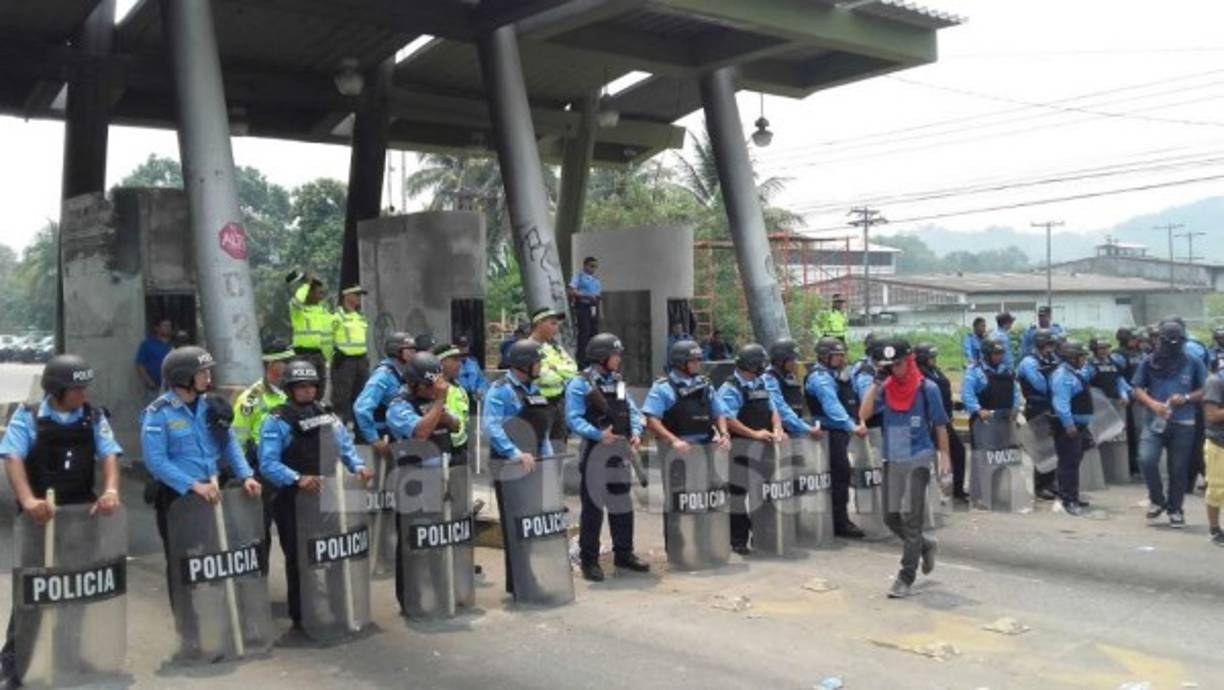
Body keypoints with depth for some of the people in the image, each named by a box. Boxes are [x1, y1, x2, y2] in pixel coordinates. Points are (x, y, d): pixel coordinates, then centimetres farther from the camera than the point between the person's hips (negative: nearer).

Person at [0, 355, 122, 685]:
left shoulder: (93, 417, 3)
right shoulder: (28, 416, -5)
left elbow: (109, 454, -5)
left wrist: (110, 490, -25)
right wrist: (27, 500, -33)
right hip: (41, 514, -3)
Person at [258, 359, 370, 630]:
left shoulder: (327, 415, 9)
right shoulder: (276, 421, -10)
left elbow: (345, 446, 13)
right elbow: (268, 464, -19)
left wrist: (357, 466, -7)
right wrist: (298, 479, -32)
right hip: (291, 499, -5)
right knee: (298, 558, 2)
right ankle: (300, 616, 13)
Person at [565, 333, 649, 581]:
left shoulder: (617, 382, 14)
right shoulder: (580, 384, -9)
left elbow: (632, 411, 14)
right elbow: (573, 418, -18)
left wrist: (636, 432, -5)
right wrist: (598, 434, -30)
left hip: (620, 451, 7)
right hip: (595, 450, -7)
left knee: (622, 503, 14)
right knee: (593, 506, -2)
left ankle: (623, 553, 27)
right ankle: (589, 560, 7)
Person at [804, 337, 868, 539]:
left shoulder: (839, 375, 19)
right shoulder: (820, 378, -14)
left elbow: (852, 401, 19)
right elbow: (832, 407, -26)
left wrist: (859, 422, 3)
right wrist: (852, 427, -35)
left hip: (841, 431, 10)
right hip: (830, 433, -10)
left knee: (841, 475, 15)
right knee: (841, 474, -10)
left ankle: (841, 520, 26)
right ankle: (840, 523, -4)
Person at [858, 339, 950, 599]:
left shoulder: (927, 388, -5)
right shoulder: (885, 388, 3)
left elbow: (939, 425, 2)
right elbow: (864, 413, -10)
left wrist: (944, 455, 2)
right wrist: (877, 381, -12)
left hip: (918, 459, -5)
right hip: (892, 460, 5)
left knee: (910, 518, -7)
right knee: (891, 517, 10)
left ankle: (906, 577, 0)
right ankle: (924, 546, 37)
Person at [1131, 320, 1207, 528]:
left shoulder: (1194, 363, 2)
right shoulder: (1149, 362, 3)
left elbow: (1205, 391, 6)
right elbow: (1138, 389, 5)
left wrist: (1186, 398, -12)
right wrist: (1152, 403, -13)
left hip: (1183, 425, 0)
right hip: (1155, 422, 0)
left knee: (1178, 469, 4)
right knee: (1146, 460, -17)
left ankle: (1175, 509, 22)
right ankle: (1157, 500, 7)